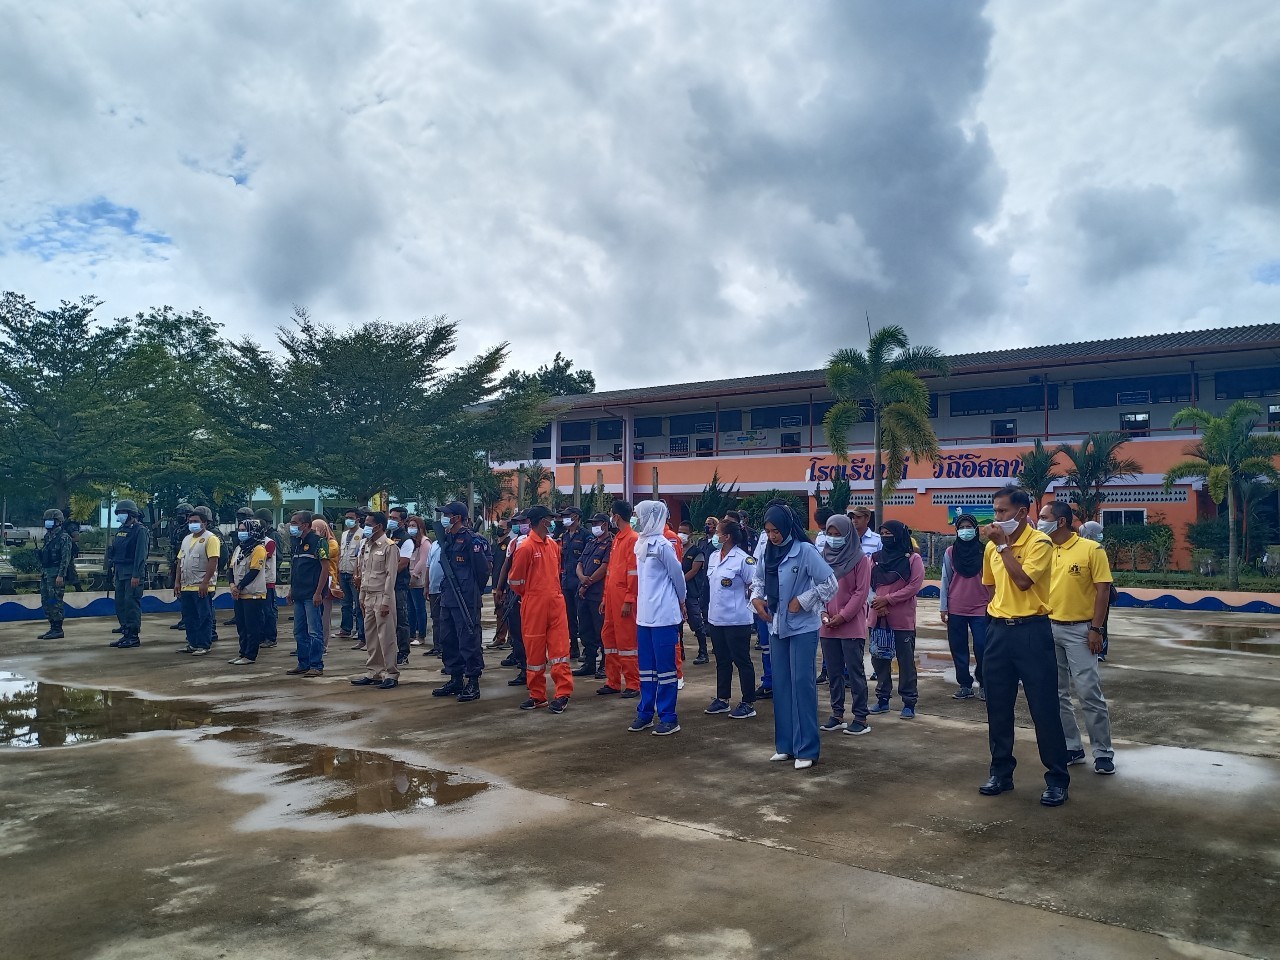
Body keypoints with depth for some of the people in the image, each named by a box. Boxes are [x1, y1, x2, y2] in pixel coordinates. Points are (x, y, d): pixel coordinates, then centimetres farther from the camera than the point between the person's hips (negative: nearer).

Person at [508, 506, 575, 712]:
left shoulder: (553, 545, 9)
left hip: (556, 603, 5)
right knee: (535, 650, 6)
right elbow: (514, 580, -3)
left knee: (560, 647, -1)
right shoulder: (526, 548, -10)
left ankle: (563, 693, 2)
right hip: (534, 605, -5)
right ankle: (537, 695, 18)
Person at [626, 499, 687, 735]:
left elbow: (678, 575, -6)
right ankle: (645, 713, 23)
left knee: (665, 666, 0)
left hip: (663, 615, -8)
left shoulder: (662, 545, -14)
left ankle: (669, 718, 7)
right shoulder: (641, 543, 10)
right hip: (644, 614, 8)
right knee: (645, 666, 14)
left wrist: (681, 601, 8)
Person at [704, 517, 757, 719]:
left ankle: (748, 704, 11)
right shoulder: (713, 556, 9)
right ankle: (722, 700, 28)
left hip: (737, 620, -8)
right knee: (722, 661, 17)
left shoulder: (743, 559, -16)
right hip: (716, 618, 8)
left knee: (742, 661, 2)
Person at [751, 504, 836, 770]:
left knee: (802, 683, -4)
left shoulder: (805, 551, -15)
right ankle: (785, 744, 21)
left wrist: (802, 601, -17)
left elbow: (829, 583, -15)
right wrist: (757, 598, 2)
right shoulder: (768, 553, 3)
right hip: (777, 626, 6)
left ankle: (806, 749, 5)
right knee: (781, 684, 11)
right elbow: (758, 578, 20)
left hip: (802, 627, -6)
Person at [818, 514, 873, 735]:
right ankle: (837, 714, 20)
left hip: (852, 625, -5)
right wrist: (822, 611, -5)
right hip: (827, 626, 5)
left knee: (854, 672, -1)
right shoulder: (823, 557, 8)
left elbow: (861, 592, -8)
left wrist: (843, 616, -13)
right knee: (834, 672, 11)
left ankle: (861, 718, 6)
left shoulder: (859, 559, -5)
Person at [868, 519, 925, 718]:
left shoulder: (913, 559, -4)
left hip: (903, 619, -5)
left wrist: (888, 599, -15)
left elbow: (914, 585, -11)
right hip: (879, 617, 5)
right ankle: (882, 699, 22)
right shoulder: (876, 558, 10)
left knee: (906, 661, 2)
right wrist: (875, 602, -10)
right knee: (879, 659, 11)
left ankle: (909, 702, 10)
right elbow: (869, 583, 8)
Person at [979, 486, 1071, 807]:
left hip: (1032, 631, -6)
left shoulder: (1039, 542, -10)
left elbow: (1023, 580, -23)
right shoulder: (992, 547, 8)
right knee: (998, 706, 11)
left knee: (1044, 707, 0)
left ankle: (1057, 779, 12)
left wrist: (1003, 545, -18)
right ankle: (1001, 772, 23)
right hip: (999, 630, 6)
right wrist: (998, 611, 13)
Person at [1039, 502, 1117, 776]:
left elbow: (1103, 591, -8)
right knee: (1056, 694, 9)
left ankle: (1103, 752, 9)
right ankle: (1072, 747, 20)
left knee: (1089, 693, -3)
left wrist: (1096, 629, -13)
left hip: (1079, 630, -5)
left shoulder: (1091, 549, -7)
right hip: (1049, 629, 5)